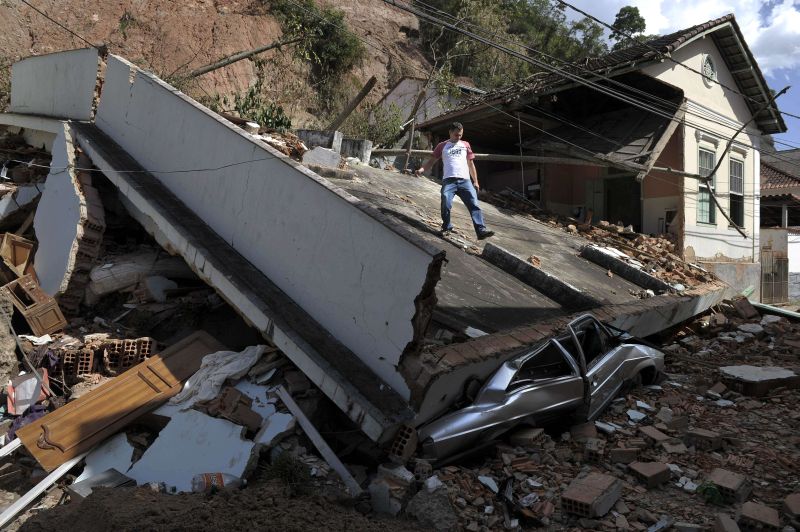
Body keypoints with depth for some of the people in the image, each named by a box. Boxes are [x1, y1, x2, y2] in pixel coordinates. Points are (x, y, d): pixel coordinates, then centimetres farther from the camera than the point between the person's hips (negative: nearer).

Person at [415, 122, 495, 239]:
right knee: (446, 203, -18)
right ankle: (446, 227, 3)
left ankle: (481, 230, -19)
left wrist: (475, 181, 15)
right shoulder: (442, 146, 15)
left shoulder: (465, 145, 20)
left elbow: (471, 164, 21)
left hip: (465, 180, 2)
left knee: (474, 205, -12)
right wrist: (422, 169, -7)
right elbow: (432, 160, 13)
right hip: (449, 180, -1)